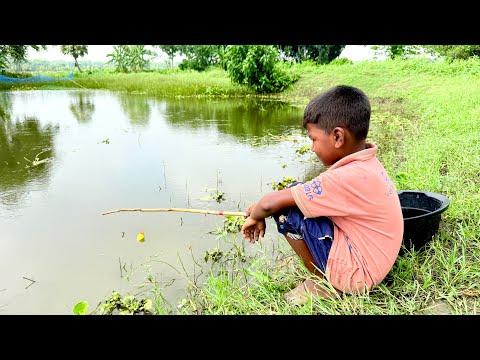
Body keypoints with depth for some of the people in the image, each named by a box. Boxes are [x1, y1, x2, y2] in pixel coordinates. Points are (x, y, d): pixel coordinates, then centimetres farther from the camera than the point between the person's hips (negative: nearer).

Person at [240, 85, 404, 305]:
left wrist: (255, 216, -4)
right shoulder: (367, 163, 0)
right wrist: (261, 207, 4)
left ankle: (325, 284, 0)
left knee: (286, 210, -18)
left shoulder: (348, 177, -29)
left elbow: (271, 203, -27)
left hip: (357, 274, -9)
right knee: (298, 198, 9)